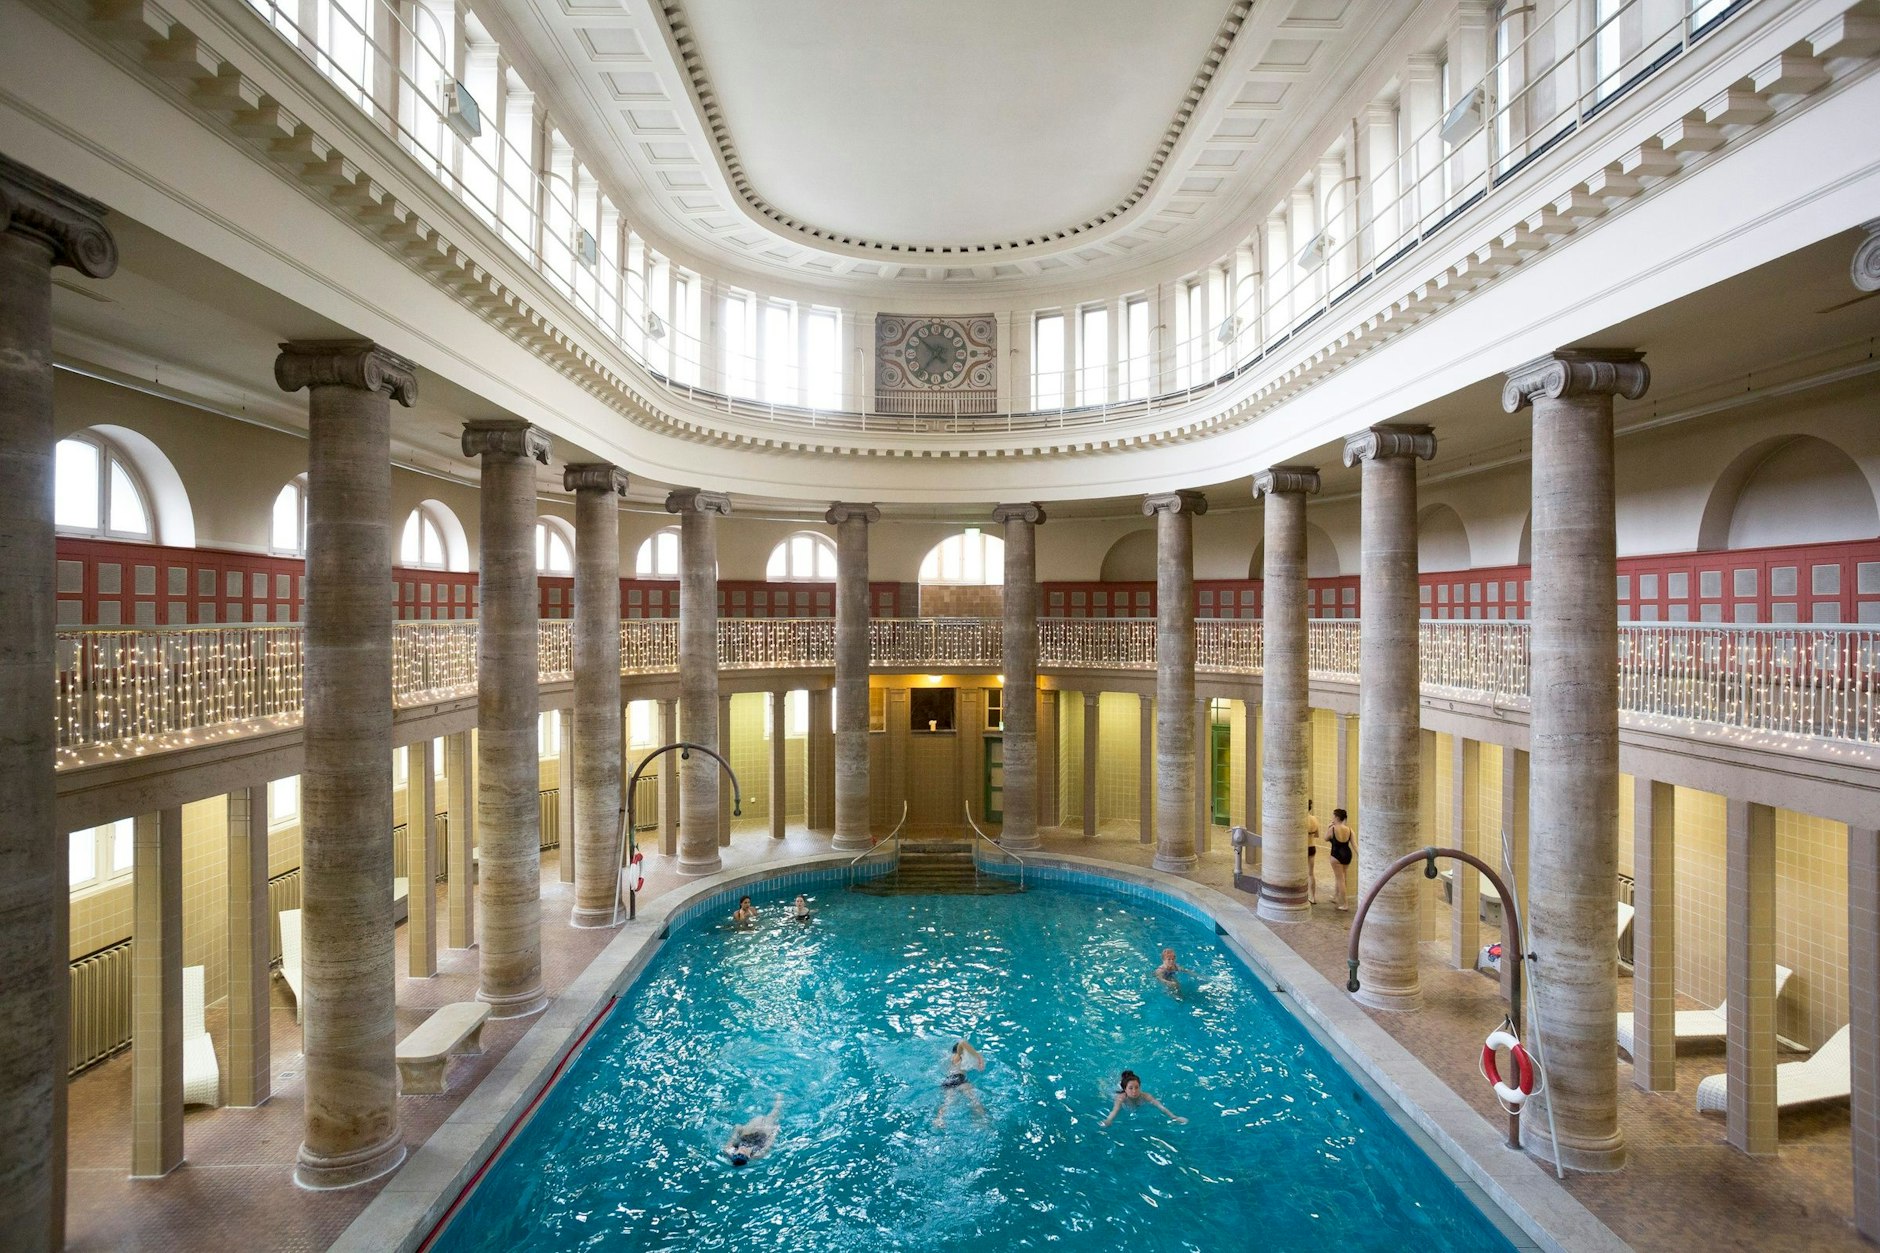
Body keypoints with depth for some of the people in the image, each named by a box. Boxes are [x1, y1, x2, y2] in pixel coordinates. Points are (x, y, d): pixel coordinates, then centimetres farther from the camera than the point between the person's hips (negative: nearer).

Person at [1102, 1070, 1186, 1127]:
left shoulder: (1144, 1096, -44)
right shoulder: (1122, 1097, -48)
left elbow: (1160, 1106, -53)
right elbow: (1115, 1110, -65)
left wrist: (1174, 1117, -67)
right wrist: (1108, 1121, -86)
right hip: (1118, 1092, -2)